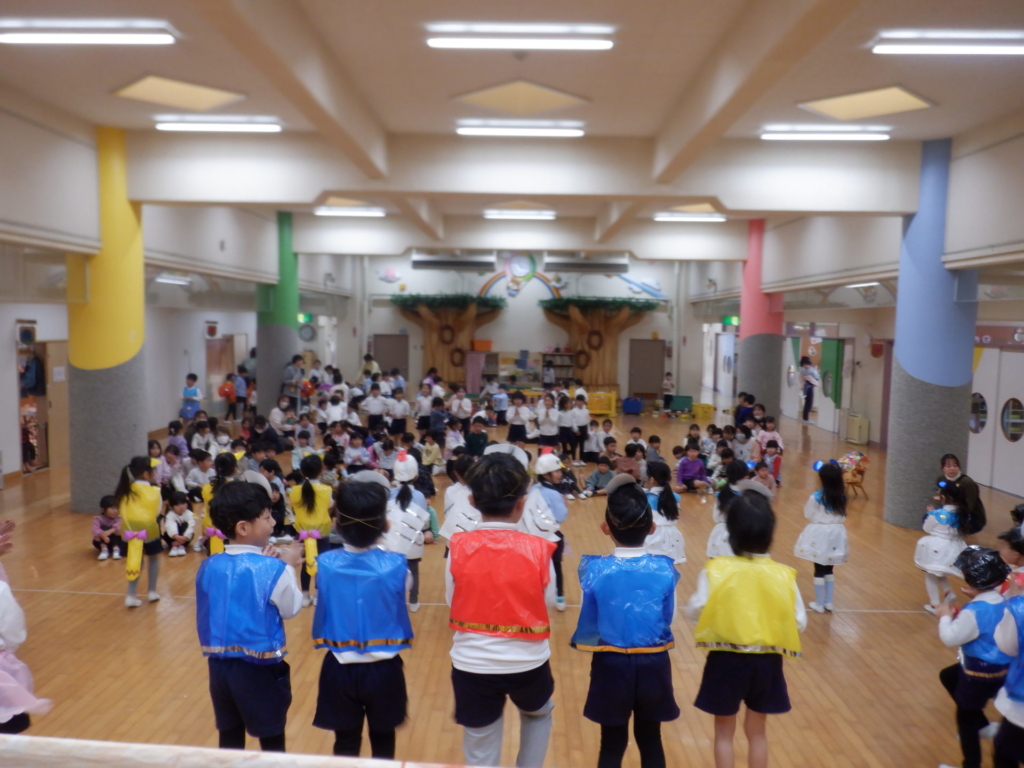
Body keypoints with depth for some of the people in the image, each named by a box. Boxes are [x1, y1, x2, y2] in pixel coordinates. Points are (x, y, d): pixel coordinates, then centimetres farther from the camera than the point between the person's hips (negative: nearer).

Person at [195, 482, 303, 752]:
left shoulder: (209, 567, -3)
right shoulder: (272, 569, -18)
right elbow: (291, 609, -4)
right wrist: (289, 568, 5)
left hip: (219, 665, 5)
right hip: (260, 667, -5)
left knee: (230, 740, 18)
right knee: (272, 741, 11)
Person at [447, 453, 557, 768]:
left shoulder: (459, 548, -12)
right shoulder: (538, 549, -14)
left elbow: (451, 601, -1)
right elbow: (548, 601, -1)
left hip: (472, 664, 0)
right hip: (528, 662, 0)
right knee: (539, 715, 33)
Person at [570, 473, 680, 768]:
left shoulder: (595, 570, -17)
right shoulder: (665, 569, -12)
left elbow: (587, 627, -9)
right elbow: (667, 619, -1)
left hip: (612, 666, -1)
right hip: (654, 666, 1)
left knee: (612, 744, 17)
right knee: (651, 741, 21)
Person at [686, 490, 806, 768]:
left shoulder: (716, 570, -15)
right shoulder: (783, 575, -9)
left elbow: (695, 612, -15)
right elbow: (799, 623, -6)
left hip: (727, 660, -2)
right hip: (766, 662, 2)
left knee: (724, 733, 17)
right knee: (756, 732, 22)